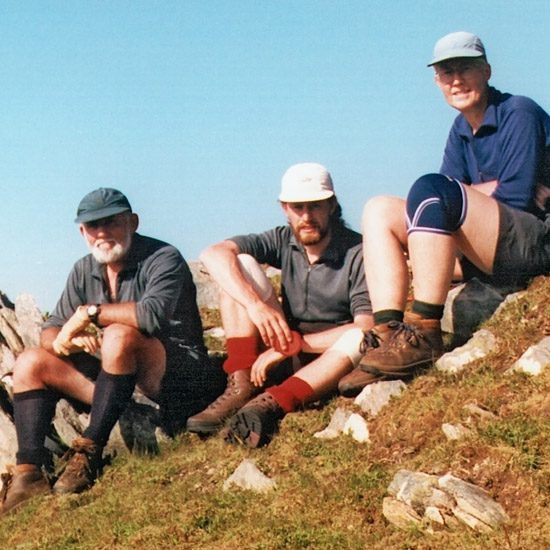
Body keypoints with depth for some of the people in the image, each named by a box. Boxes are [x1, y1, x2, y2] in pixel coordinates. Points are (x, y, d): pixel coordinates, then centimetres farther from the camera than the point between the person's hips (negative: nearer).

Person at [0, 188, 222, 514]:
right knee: (30, 363, -1)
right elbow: (50, 331, 6)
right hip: (123, 382, 8)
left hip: (180, 379, -8)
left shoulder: (163, 259, -13)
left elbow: (153, 314, -32)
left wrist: (90, 313, -18)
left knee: (120, 335, -35)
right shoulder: (84, 272, 8)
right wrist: (61, 342, -20)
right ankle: (29, 473, -15)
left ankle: (89, 453, -28)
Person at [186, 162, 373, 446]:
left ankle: (271, 402, -44)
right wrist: (255, 304, -30)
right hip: (287, 356, 4)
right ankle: (241, 386, -24)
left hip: (331, 361, -3)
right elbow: (213, 254, -15)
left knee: (360, 338, -37)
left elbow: (367, 329, -24)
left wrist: (294, 343, -26)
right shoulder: (284, 241, -2)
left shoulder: (357, 254, -13)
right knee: (240, 264, -11)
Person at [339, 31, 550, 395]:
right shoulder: (462, 129, 15)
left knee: (431, 190, -29)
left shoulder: (520, 114, -7)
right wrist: (489, 188, -12)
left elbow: (515, 198, -15)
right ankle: (387, 335, -21)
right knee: (380, 210, -1)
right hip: (494, 257, 8)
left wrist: (470, 191, -5)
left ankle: (424, 335, -33)